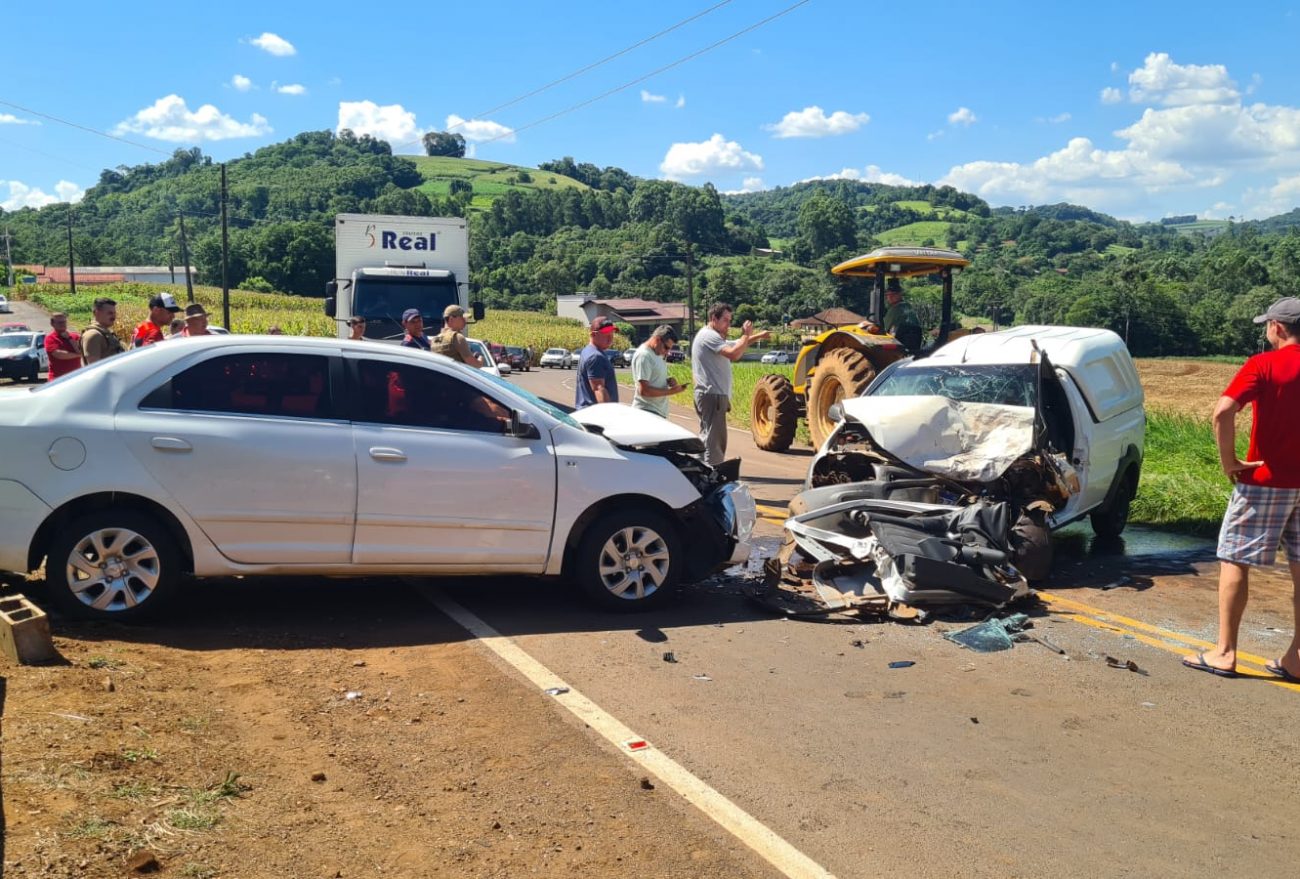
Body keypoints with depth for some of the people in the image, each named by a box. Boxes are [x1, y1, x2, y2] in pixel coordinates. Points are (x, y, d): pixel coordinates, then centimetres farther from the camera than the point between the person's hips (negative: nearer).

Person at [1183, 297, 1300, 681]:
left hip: (1264, 481, -5)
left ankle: (1224, 653, 7)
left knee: (1234, 562, 4)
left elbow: (1223, 412, -23)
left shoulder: (1264, 365, -11)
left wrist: (1229, 461, -13)